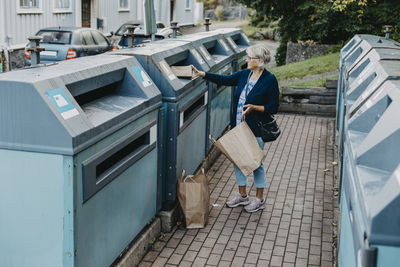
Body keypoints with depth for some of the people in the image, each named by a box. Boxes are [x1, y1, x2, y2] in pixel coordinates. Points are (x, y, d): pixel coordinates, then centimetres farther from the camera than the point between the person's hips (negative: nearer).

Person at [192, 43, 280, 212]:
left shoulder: (270, 80, -13)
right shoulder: (244, 74, 5)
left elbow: (273, 108, -12)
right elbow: (224, 80, 13)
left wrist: (254, 107, -25)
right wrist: (202, 74, 7)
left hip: (256, 129, -7)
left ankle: (259, 199, 22)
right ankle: (242, 195, 30)